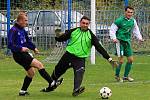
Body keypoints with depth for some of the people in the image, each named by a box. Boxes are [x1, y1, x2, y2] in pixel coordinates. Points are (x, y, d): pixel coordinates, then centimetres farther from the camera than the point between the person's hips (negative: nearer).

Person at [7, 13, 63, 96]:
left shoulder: (22, 30, 13)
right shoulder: (13, 30, -15)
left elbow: (28, 41, 24)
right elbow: (10, 45, -20)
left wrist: (34, 48, 8)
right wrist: (21, 48, -28)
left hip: (24, 54, 10)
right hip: (19, 55, -10)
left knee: (31, 72, 13)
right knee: (39, 64, -14)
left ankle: (23, 91, 23)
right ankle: (52, 83, -12)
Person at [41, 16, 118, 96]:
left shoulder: (91, 35, -1)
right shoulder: (73, 31, 4)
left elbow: (99, 47, -4)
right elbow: (62, 38, 8)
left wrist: (109, 59, -10)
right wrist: (58, 36, -17)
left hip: (80, 59, -2)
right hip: (68, 55, 2)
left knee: (79, 72, -29)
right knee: (58, 71, 11)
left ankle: (76, 90, -44)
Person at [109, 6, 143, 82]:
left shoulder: (133, 21, 7)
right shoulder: (119, 20, -11)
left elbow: (136, 30, 22)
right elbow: (112, 30, -8)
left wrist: (139, 38, 8)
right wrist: (114, 38, -21)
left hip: (127, 42, 6)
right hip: (120, 41, -6)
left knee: (130, 59, 6)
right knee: (121, 60, -11)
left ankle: (126, 76, 21)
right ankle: (117, 76, 10)